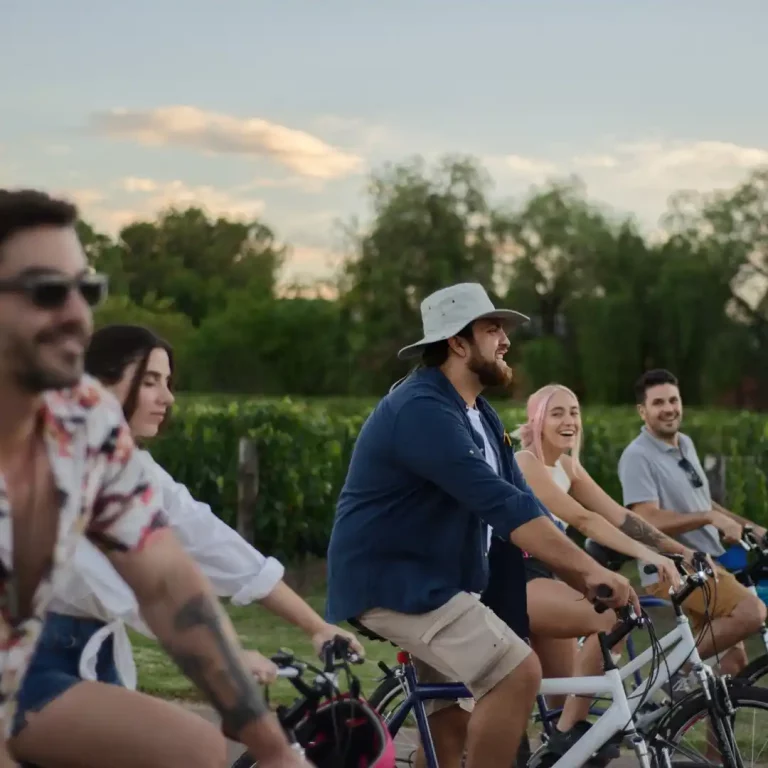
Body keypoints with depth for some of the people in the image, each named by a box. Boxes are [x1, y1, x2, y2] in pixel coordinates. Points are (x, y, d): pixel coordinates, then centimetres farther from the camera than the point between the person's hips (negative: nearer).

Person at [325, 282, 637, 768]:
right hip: (393, 583, -10)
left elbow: (523, 504, 6)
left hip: (438, 579, 10)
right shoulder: (422, 410, -21)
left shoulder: (480, 416, 12)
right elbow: (504, 507, -28)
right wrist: (592, 570, -30)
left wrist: (584, 581, -5)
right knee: (519, 672, -21)